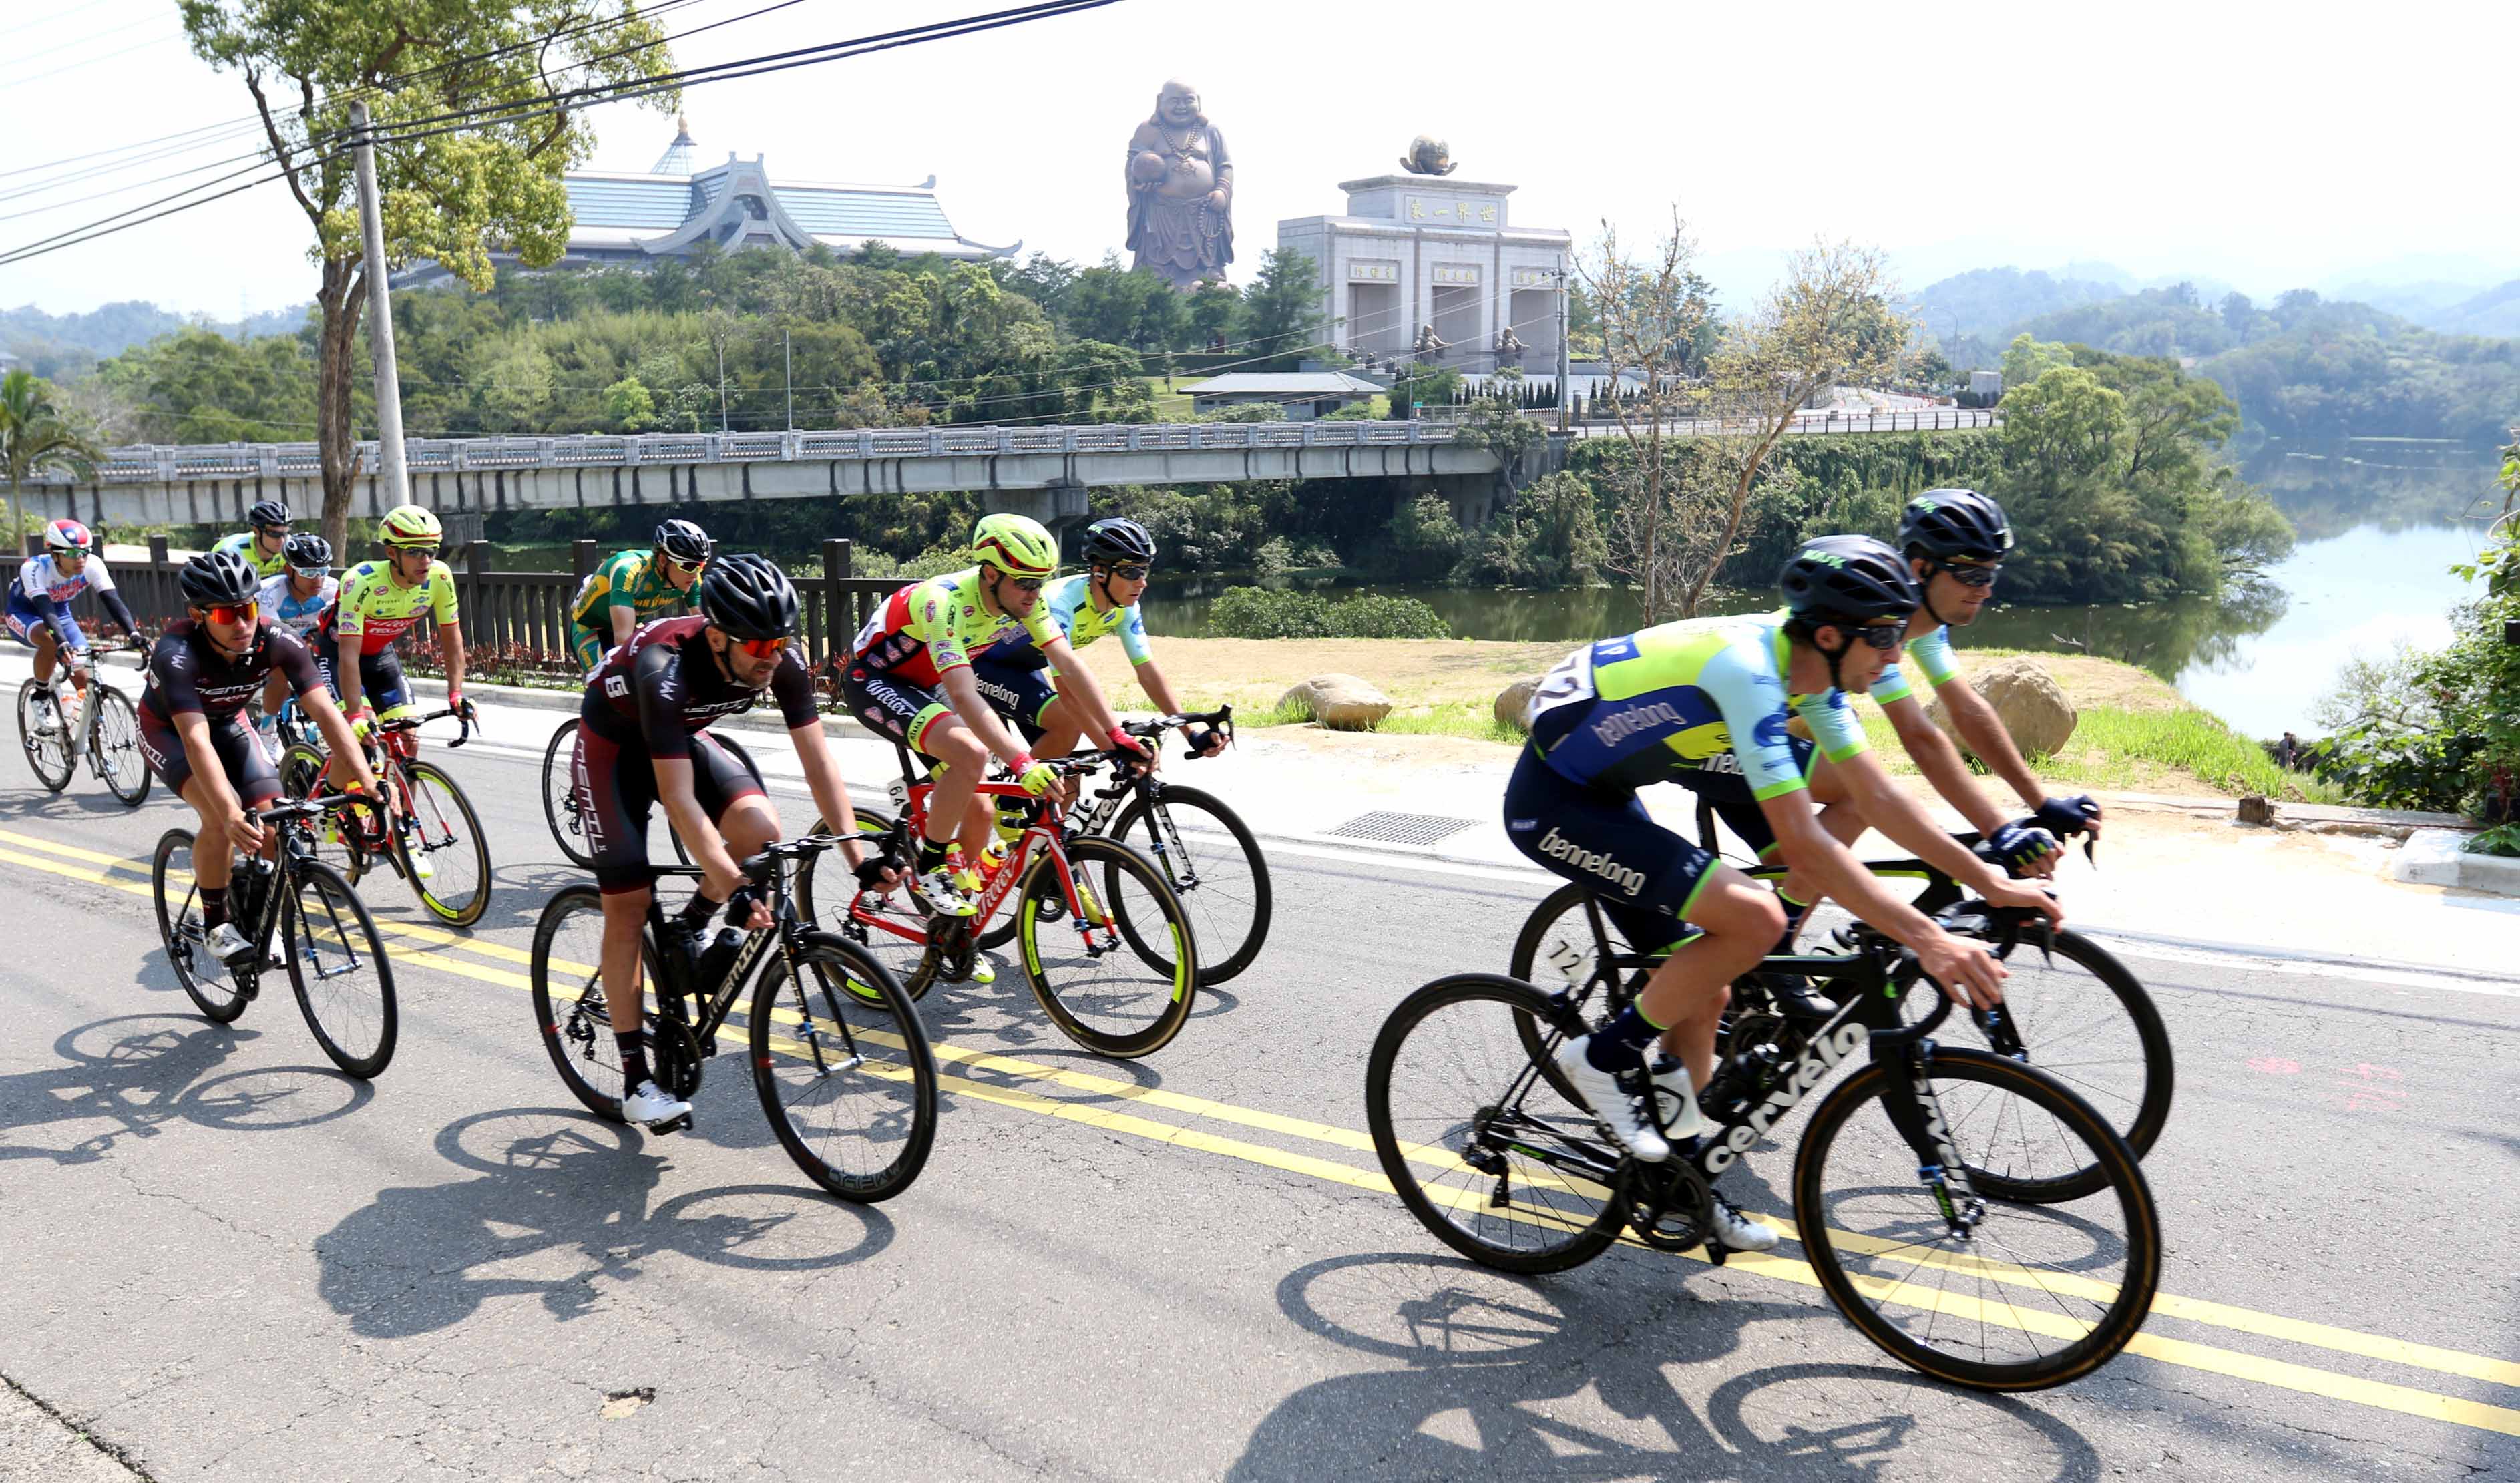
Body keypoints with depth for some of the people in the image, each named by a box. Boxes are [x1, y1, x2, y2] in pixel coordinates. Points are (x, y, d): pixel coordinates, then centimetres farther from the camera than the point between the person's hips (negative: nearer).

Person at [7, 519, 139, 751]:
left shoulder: (93, 565, -26)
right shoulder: (34, 568, -35)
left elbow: (112, 600, -34)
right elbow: (45, 610, -46)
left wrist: (134, 633, -49)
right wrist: (63, 644, -62)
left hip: (61, 613, 4)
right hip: (24, 614, -4)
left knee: (84, 678, -9)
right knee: (50, 642, -38)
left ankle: (84, 733, 16)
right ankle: (41, 701, -15)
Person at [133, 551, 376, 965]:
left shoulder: (276, 640, -29)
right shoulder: (176, 652, -38)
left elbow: (324, 710, -34)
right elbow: (196, 740, -47)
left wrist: (366, 780, -46)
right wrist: (232, 815, -60)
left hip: (227, 723, 4)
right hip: (168, 730, -3)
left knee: (271, 823, -13)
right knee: (222, 815, -29)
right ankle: (216, 925, -9)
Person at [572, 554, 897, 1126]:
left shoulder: (781, 661, -25)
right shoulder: (667, 671, -40)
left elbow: (817, 760, -20)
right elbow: (679, 799, -43)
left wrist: (859, 854, -28)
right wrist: (734, 890, -48)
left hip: (684, 737, 5)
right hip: (613, 743, -5)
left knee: (761, 829, -23)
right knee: (628, 907, -7)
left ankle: (688, 932, 7)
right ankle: (635, 1078, 3)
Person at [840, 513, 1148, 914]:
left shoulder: (1021, 599, -14)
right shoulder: (946, 602, -35)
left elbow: (1070, 667, -16)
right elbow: (964, 696, -44)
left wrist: (1118, 737, -25)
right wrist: (1021, 763, -53)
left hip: (921, 685, 7)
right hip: (872, 680, -7)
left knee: (978, 813, 0)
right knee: (970, 753, -32)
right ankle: (930, 867, -14)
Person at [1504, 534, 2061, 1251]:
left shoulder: (1810, 671, -1)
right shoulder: (1747, 668, -29)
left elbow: (1878, 795, 6)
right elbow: (1802, 843, -33)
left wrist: (1990, 883, 3)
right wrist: (1926, 938, -34)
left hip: (1600, 793, 10)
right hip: (1551, 802, -9)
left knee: (1704, 989, 10)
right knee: (1754, 918, -22)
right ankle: (1604, 1057, -5)